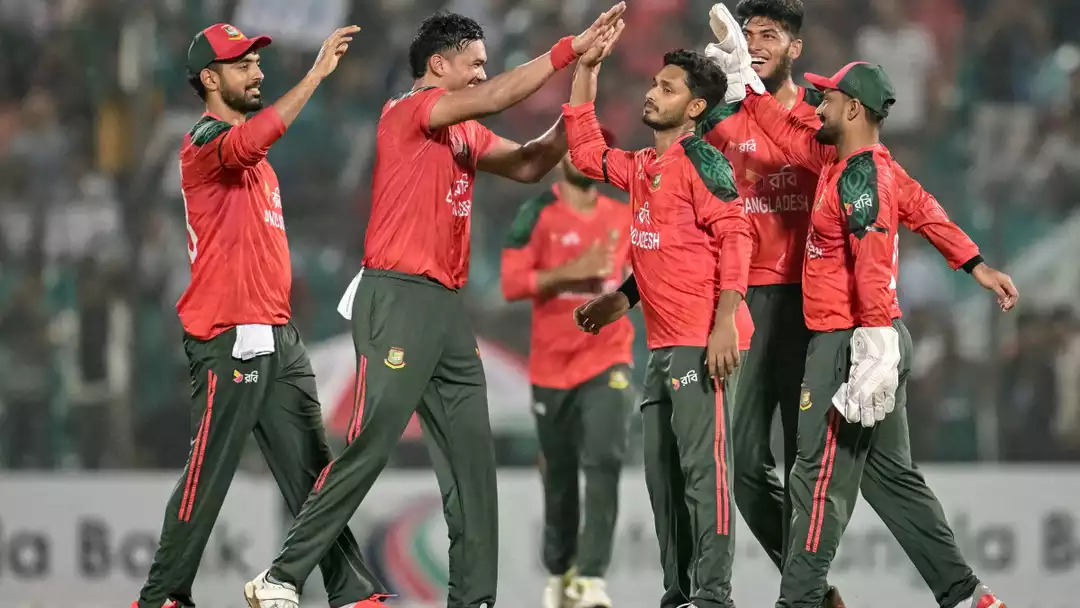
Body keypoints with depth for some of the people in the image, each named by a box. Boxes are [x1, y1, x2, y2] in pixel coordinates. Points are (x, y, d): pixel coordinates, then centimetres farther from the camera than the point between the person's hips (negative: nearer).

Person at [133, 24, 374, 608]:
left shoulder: (254, 158, 21)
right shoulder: (205, 141, -9)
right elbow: (249, 143, -33)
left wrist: (281, 329, 19)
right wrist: (316, 73, -35)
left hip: (277, 338, 9)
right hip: (228, 341, -9)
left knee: (312, 471, 6)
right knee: (208, 473, -6)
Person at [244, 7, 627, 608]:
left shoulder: (466, 133, 17)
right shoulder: (407, 111, -7)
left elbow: (528, 165, 21)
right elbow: (492, 99, -19)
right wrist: (570, 48, -18)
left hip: (447, 307, 9)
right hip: (398, 299, -9)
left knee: (473, 456, 5)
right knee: (369, 447, -11)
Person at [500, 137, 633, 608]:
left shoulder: (623, 217, 6)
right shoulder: (537, 215, -5)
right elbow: (511, 283, -14)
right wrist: (569, 272, -23)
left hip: (607, 361, 1)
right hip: (552, 366, -1)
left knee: (604, 463, -17)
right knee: (559, 475, 9)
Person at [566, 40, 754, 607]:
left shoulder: (702, 162, -8)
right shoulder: (641, 166, 15)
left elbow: (734, 238, -14)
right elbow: (587, 152, 31)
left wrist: (725, 324, -22)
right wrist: (584, 72, 24)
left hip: (701, 342, -9)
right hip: (661, 343, 9)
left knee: (702, 465, -11)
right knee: (661, 469, 9)